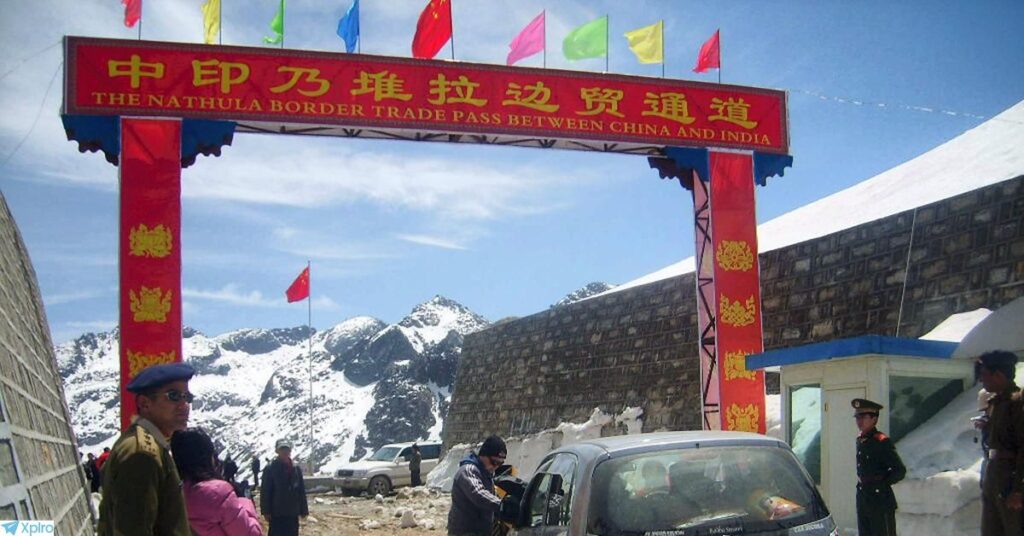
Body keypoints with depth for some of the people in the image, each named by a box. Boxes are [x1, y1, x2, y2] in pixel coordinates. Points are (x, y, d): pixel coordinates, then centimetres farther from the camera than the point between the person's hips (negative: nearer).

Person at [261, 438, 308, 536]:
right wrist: (266, 510, -11)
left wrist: (303, 509, 8)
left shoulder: (296, 468, 5)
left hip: (293, 513, 4)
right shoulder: (270, 468, -8)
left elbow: (301, 490, 9)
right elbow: (265, 491, -8)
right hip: (277, 513, -4)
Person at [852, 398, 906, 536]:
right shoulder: (860, 441, 10)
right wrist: (862, 483, 12)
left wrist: (882, 483, -7)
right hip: (862, 498, 8)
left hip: (881, 500, -8)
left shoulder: (882, 442, -14)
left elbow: (900, 470, -13)